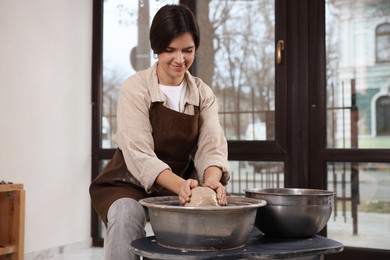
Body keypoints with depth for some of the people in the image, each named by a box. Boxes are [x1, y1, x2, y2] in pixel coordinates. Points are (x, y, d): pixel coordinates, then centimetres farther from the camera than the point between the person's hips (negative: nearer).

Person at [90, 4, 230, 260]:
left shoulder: (204, 94, 0)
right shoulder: (135, 89, -13)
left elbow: (212, 147, -12)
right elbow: (139, 155, -22)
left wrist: (212, 181, -36)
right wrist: (179, 185, -40)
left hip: (181, 185, 4)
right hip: (131, 184, -3)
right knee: (128, 216, -34)